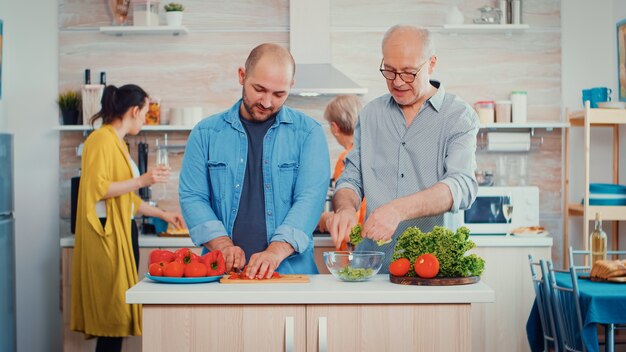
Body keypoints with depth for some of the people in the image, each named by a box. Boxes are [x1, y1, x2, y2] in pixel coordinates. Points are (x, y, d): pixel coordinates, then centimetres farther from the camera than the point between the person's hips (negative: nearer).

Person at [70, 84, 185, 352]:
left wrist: (164, 214, 29)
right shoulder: (102, 140, -9)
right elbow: (97, 188, -19)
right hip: (107, 232, -9)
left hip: (124, 230, 9)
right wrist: (141, 180, -21)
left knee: (119, 312, 8)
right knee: (113, 311, -8)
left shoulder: (118, 142, 18)